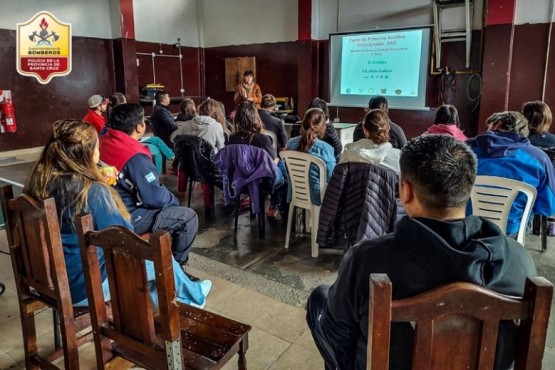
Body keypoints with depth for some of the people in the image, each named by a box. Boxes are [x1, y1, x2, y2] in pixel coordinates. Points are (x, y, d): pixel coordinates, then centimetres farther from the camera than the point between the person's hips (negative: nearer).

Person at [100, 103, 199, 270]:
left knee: (168, 206, 27)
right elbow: (155, 198, -22)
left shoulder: (104, 142, -2)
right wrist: (174, 200, -2)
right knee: (189, 217, -3)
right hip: (128, 218, -10)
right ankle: (176, 263, 15)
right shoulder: (135, 157, -28)